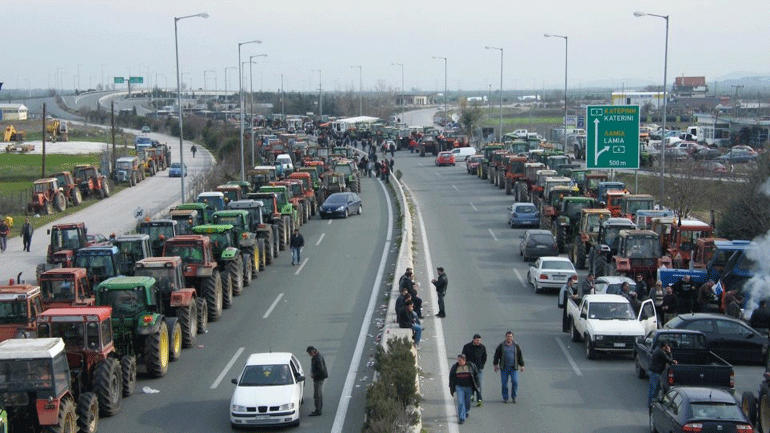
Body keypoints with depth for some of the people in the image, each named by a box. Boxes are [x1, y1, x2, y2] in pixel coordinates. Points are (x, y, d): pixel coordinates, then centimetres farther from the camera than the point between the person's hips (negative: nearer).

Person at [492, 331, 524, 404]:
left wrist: (522, 365, 11)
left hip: (513, 368, 0)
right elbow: (496, 356, 8)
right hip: (504, 368, 0)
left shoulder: (516, 346, 10)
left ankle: (513, 397, 5)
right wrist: (495, 365, 2)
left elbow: (520, 356, 15)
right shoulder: (501, 346, 6)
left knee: (515, 382, -9)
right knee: (504, 383, 1)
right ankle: (505, 398, 12)